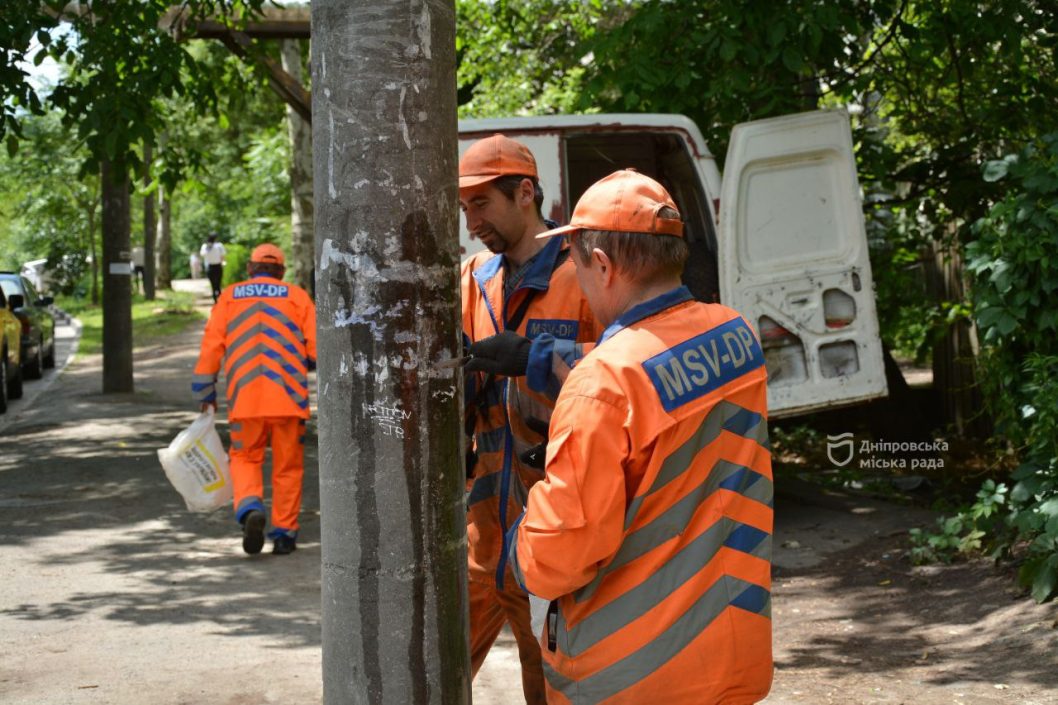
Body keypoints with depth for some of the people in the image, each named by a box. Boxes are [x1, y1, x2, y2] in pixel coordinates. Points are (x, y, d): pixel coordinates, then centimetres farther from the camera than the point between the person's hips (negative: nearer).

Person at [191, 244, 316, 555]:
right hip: (288, 395, -1)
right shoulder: (297, 296, 8)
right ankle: (284, 533, 12)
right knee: (287, 466, 10)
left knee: (245, 458, 15)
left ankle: (250, 509, -11)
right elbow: (318, 348, -1)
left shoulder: (229, 296, 11)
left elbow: (211, 346, 5)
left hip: (245, 398, 1)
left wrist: (205, 390, 12)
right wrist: (302, 361, 19)